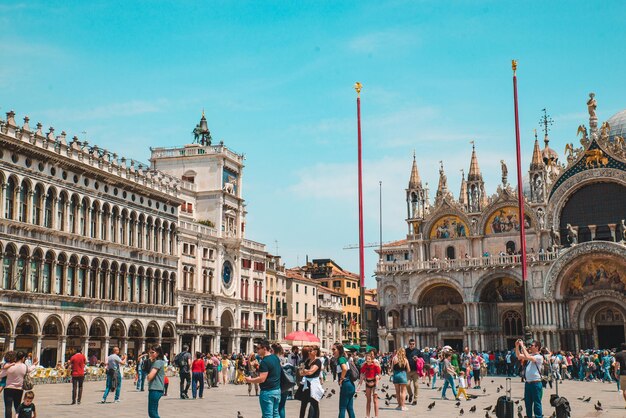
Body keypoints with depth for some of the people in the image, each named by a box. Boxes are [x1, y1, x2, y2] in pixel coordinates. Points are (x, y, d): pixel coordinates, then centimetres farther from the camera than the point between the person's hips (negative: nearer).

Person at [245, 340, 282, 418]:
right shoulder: (276, 358, 8)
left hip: (267, 391, -9)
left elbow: (262, 379, -22)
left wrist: (250, 380, -8)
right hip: (277, 390, 9)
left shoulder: (265, 361, -18)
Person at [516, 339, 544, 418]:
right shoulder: (530, 355, 13)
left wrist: (522, 346, -19)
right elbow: (518, 356, 18)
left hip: (536, 383, -8)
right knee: (528, 403, 14)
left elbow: (527, 357, -25)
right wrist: (517, 346, 5)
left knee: (537, 403, -3)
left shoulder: (539, 357, -10)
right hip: (528, 383, 8)